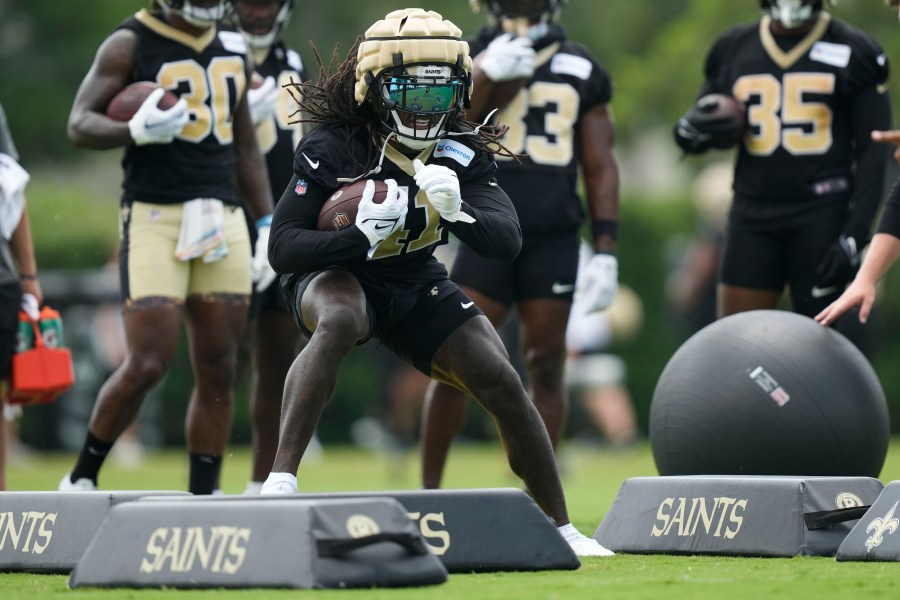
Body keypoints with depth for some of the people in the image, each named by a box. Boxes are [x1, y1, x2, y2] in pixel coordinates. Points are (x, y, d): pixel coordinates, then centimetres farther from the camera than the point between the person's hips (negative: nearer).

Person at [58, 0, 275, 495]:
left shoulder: (234, 50, 14)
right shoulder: (131, 45, -3)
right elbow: (80, 125, -7)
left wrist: (268, 226, 15)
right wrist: (137, 131, -26)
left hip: (221, 220, 6)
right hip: (154, 217, -6)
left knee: (217, 369, 2)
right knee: (148, 363, -11)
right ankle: (81, 478, 8)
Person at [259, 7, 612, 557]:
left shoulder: (462, 154, -12)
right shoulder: (333, 149, -24)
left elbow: (509, 241, -21)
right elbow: (282, 249, -25)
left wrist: (458, 211, -42)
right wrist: (363, 234, -40)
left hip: (416, 284, 5)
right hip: (335, 273, -5)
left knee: (502, 382, -5)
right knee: (338, 322, -39)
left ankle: (560, 527, 15)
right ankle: (280, 482, -43)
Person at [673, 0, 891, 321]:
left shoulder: (853, 52, -2)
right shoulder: (733, 50, 8)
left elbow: (872, 152, -3)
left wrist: (855, 234, -12)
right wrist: (691, 130, -9)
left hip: (823, 215, -3)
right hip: (753, 213, 3)